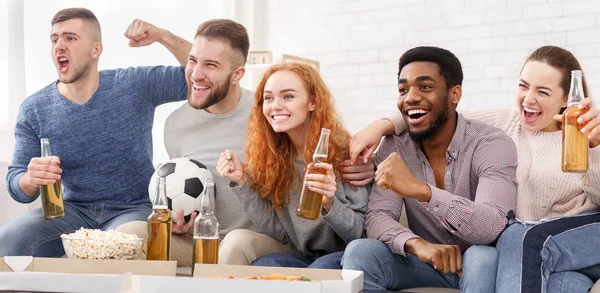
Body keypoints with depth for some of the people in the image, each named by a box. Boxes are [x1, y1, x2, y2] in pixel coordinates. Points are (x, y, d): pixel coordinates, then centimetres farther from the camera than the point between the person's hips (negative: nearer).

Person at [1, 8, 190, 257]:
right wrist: (30, 180, -25)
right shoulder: (33, 110, -1)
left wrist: (163, 35, -24)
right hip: (73, 209, 3)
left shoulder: (137, 85, -6)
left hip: (132, 209, -2)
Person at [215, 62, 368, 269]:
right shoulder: (271, 155, 3)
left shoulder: (343, 149, -12)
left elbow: (362, 234, -10)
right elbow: (281, 233, 2)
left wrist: (330, 204, -30)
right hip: (304, 257, 3)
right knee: (260, 267, -28)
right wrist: (242, 182, -6)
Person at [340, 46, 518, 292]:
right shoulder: (394, 146, -3)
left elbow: (492, 227, -32)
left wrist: (420, 190, -45)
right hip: (425, 263, 3)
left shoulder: (492, 145, -17)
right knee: (359, 253, -22)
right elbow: (378, 217, -13)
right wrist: (417, 244, -35)